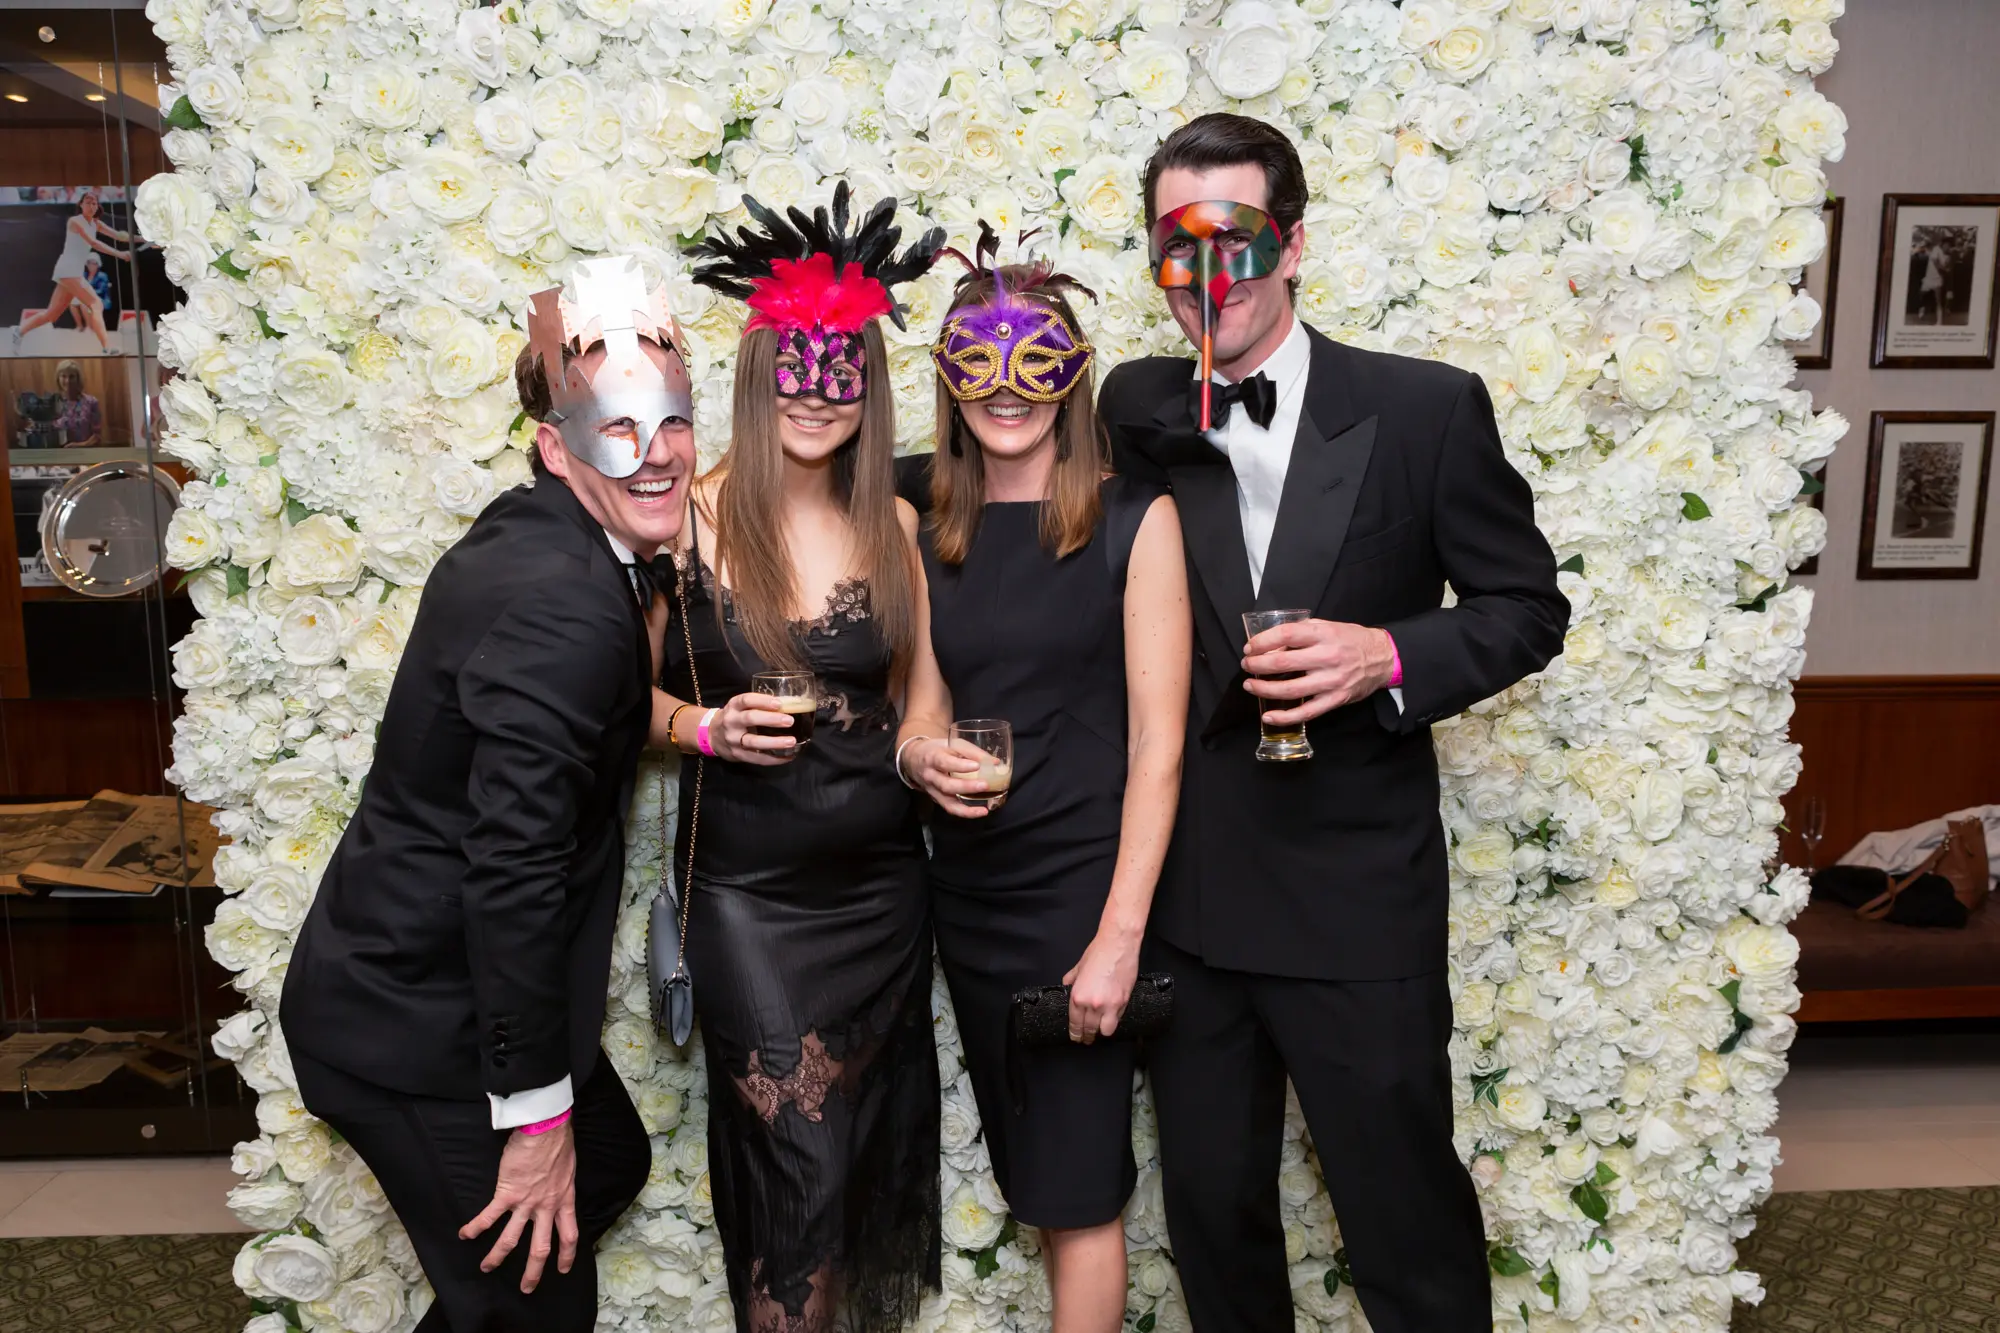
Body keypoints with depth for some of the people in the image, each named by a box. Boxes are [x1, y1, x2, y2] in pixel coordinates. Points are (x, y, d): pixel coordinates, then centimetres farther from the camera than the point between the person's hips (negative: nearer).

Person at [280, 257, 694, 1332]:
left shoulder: (543, 540, 2)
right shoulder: (565, 608, -28)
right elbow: (512, 868, -28)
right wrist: (538, 1116, -20)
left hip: (419, 981, 10)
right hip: (420, 1023, -10)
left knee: (611, 1163, 26)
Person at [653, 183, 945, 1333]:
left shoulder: (894, 524, 1)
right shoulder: (694, 516, -8)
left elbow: (914, 695, 9)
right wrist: (705, 726, -20)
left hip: (881, 878, 3)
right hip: (749, 887, -3)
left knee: (866, 1158, 17)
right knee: (802, 1167, 0)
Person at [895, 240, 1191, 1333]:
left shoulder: (1134, 519, -9)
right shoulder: (929, 539, 6)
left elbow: (1157, 740, -11)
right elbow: (923, 712, 12)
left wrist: (1120, 933, -15)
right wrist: (922, 757, -13)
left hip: (1083, 884, -5)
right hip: (968, 892, 5)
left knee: (1076, 1192, 5)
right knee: (1034, 1175, 17)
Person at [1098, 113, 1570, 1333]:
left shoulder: (1428, 408, -7)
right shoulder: (1135, 411, 1)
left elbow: (1527, 606, -1)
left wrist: (1392, 657, -18)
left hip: (1356, 894, -2)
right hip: (1186, 895, 3)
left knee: (1408, 1211, 12)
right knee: (1211, 1201, 20)